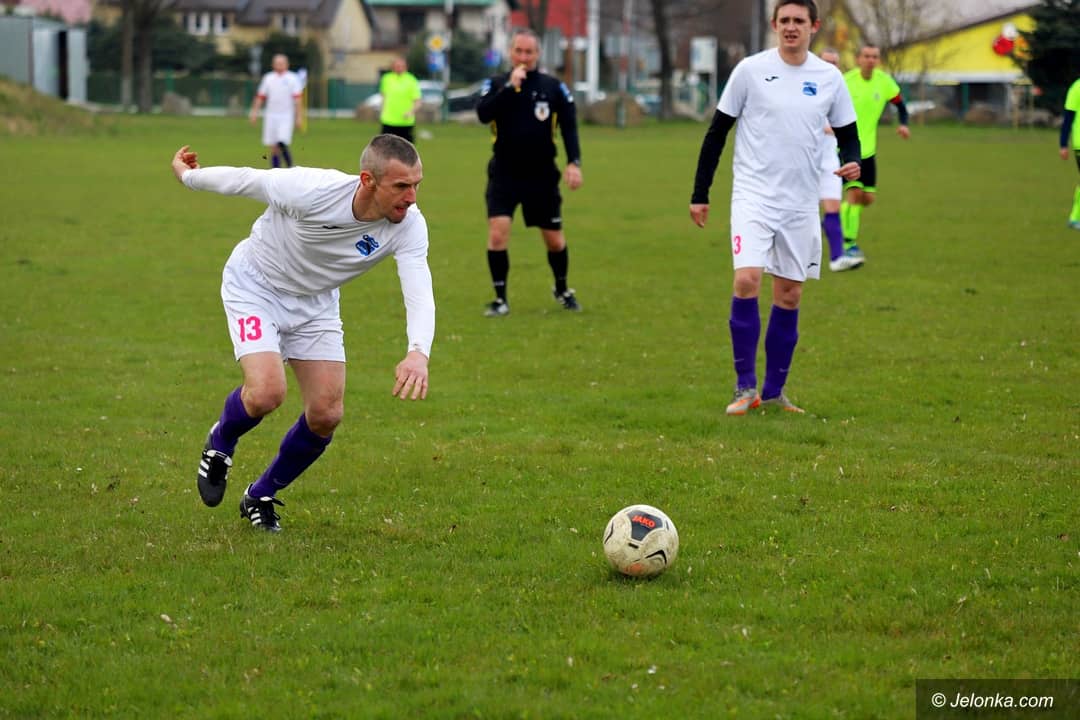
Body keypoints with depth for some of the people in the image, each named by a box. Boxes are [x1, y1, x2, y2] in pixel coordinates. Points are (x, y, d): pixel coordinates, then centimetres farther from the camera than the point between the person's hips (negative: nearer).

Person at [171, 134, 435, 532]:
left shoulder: (409, 226, -25)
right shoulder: (312, 191, -35)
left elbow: (420, 293, -34)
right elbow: (246, 179, -17)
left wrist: (418, 353, -54)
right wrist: (188, 175, 1)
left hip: (316, 302, 4)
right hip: (254, 286, -4)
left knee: (326, 415, -3)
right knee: (266, 393, -25)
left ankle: (261, 497, 23)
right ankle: (220, 445, 12)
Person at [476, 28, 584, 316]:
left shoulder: (554, 87, 0)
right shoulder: (496, 84, -1)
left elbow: (569, 127, -2)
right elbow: (483, 114, -19)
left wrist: (574, 163, -14)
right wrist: (510, 87, -25)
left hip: (542, 176, 1)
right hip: (504, 174, -1)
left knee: (555, 239, 9)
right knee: (497, 232, -16)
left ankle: (562, 290, 35)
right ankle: (500, 299, -3)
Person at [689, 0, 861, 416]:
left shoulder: (829, 78, 4)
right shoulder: (750, 70, -4)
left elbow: (847, 135, 13)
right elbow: (717, 132, 2)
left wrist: (851, 162, -11)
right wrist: (699, 194, 0)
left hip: (801, 203, 3)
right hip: (754, 195, -3)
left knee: (789, 296, 6)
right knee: (746, 280, -19)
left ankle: (773, 393, 16)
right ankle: (745, 387, -10)